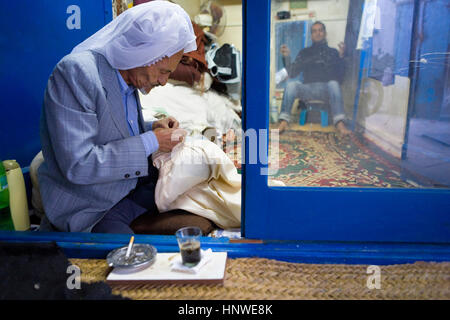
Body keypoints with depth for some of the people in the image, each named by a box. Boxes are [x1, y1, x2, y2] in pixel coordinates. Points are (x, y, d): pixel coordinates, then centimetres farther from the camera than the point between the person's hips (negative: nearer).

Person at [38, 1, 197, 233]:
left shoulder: (129, 77, 5)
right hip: (88, 212, -8)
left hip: (133, 188, 8)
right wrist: (150, 141, -21)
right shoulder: (76, 70, -20)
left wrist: (152, 128, 1)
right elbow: (77, 165, -27)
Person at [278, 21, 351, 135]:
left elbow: (339, 77, 4)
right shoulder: (304, 52, 21)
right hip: (308, 88, 1)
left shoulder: (333, 52, 18)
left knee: (333, 84, -34)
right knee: (291, 85, -28)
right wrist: (286, 57, -4)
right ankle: (284, 121, -36)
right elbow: (292, 73, 10)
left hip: (327, 88, 0)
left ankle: (339, 122, -43)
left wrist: (341, 56, -9)